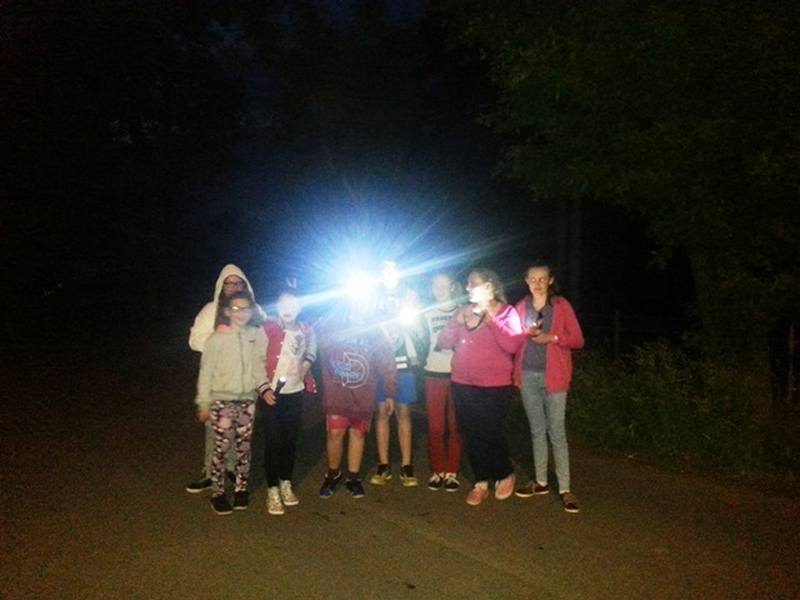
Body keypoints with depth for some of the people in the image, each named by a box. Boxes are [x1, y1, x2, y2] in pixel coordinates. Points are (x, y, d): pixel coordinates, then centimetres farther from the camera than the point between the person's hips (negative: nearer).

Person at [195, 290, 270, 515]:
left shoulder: (257, 336, 0)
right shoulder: (217, 339, -7)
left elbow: (259, 365, 8)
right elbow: (206, 372, -3)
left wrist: (264, 387, -8)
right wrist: (204, 404, -2)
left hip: (247, 400, 3)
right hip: (222, 401, -3)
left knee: (244, 447, 10)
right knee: (222, 448, 0)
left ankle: (241, 489, 25)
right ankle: (217, 493, 15)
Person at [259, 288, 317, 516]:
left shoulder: (306, 331, 5)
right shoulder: (266, 329, -9)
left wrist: (306, 364, 4)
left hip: (295, 393, 4)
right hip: (272, 394, -4)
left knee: (290, 440, 11)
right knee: (273, 442, -2)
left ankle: (286, 484, 26)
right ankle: (272, 491, 7)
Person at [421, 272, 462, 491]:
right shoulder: (426, 314, 13)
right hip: (434, 374, 1)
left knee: (455, 426, 0)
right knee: (435, 426, 1)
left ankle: (452, 472, 8)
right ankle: (437, 471, 11)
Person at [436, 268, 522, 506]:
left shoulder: (506, 312, -4)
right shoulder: (463, 312, 10)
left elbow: (512, 345, -19)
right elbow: (443, 343, 6)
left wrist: (492, 319, -20)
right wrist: (457, 323, -9)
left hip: (494, 386, -5)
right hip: (463, 384, 5)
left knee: (492, 433, -2)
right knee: (471, 435, 8)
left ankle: (505, 475, 24)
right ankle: (481, 482, 22)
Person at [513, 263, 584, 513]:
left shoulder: (561, 305, -1)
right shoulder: (521, 307, 9)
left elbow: (578, 340, -2)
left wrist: (553, 337, -17)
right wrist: (526, 333, -9)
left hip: (552, 376, -4)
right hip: (528, 375, 4)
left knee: (557, 432, -4)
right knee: (537, 430, 12)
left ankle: (565, 489, 2)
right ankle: (541, 481, 23)